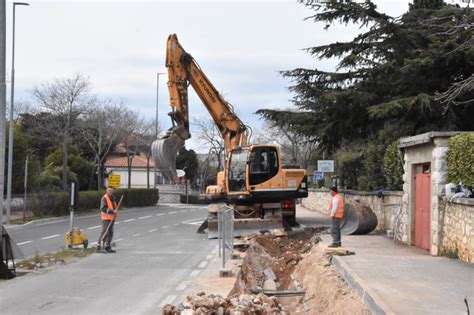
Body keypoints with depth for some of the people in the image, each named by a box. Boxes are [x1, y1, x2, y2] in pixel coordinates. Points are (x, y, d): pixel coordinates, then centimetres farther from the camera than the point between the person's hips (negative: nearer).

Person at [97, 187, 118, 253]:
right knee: (105, 232, -11)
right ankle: (99, 246, -3)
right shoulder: (104, 198, -12)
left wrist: (116, 210, 6)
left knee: (110, 233, 9)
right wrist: (112, 211, -24)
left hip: (111, 218, 8)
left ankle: (107, 246, 16)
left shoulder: (113, 198, 15)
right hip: (106, 218, -8)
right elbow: (103, 208, -21)